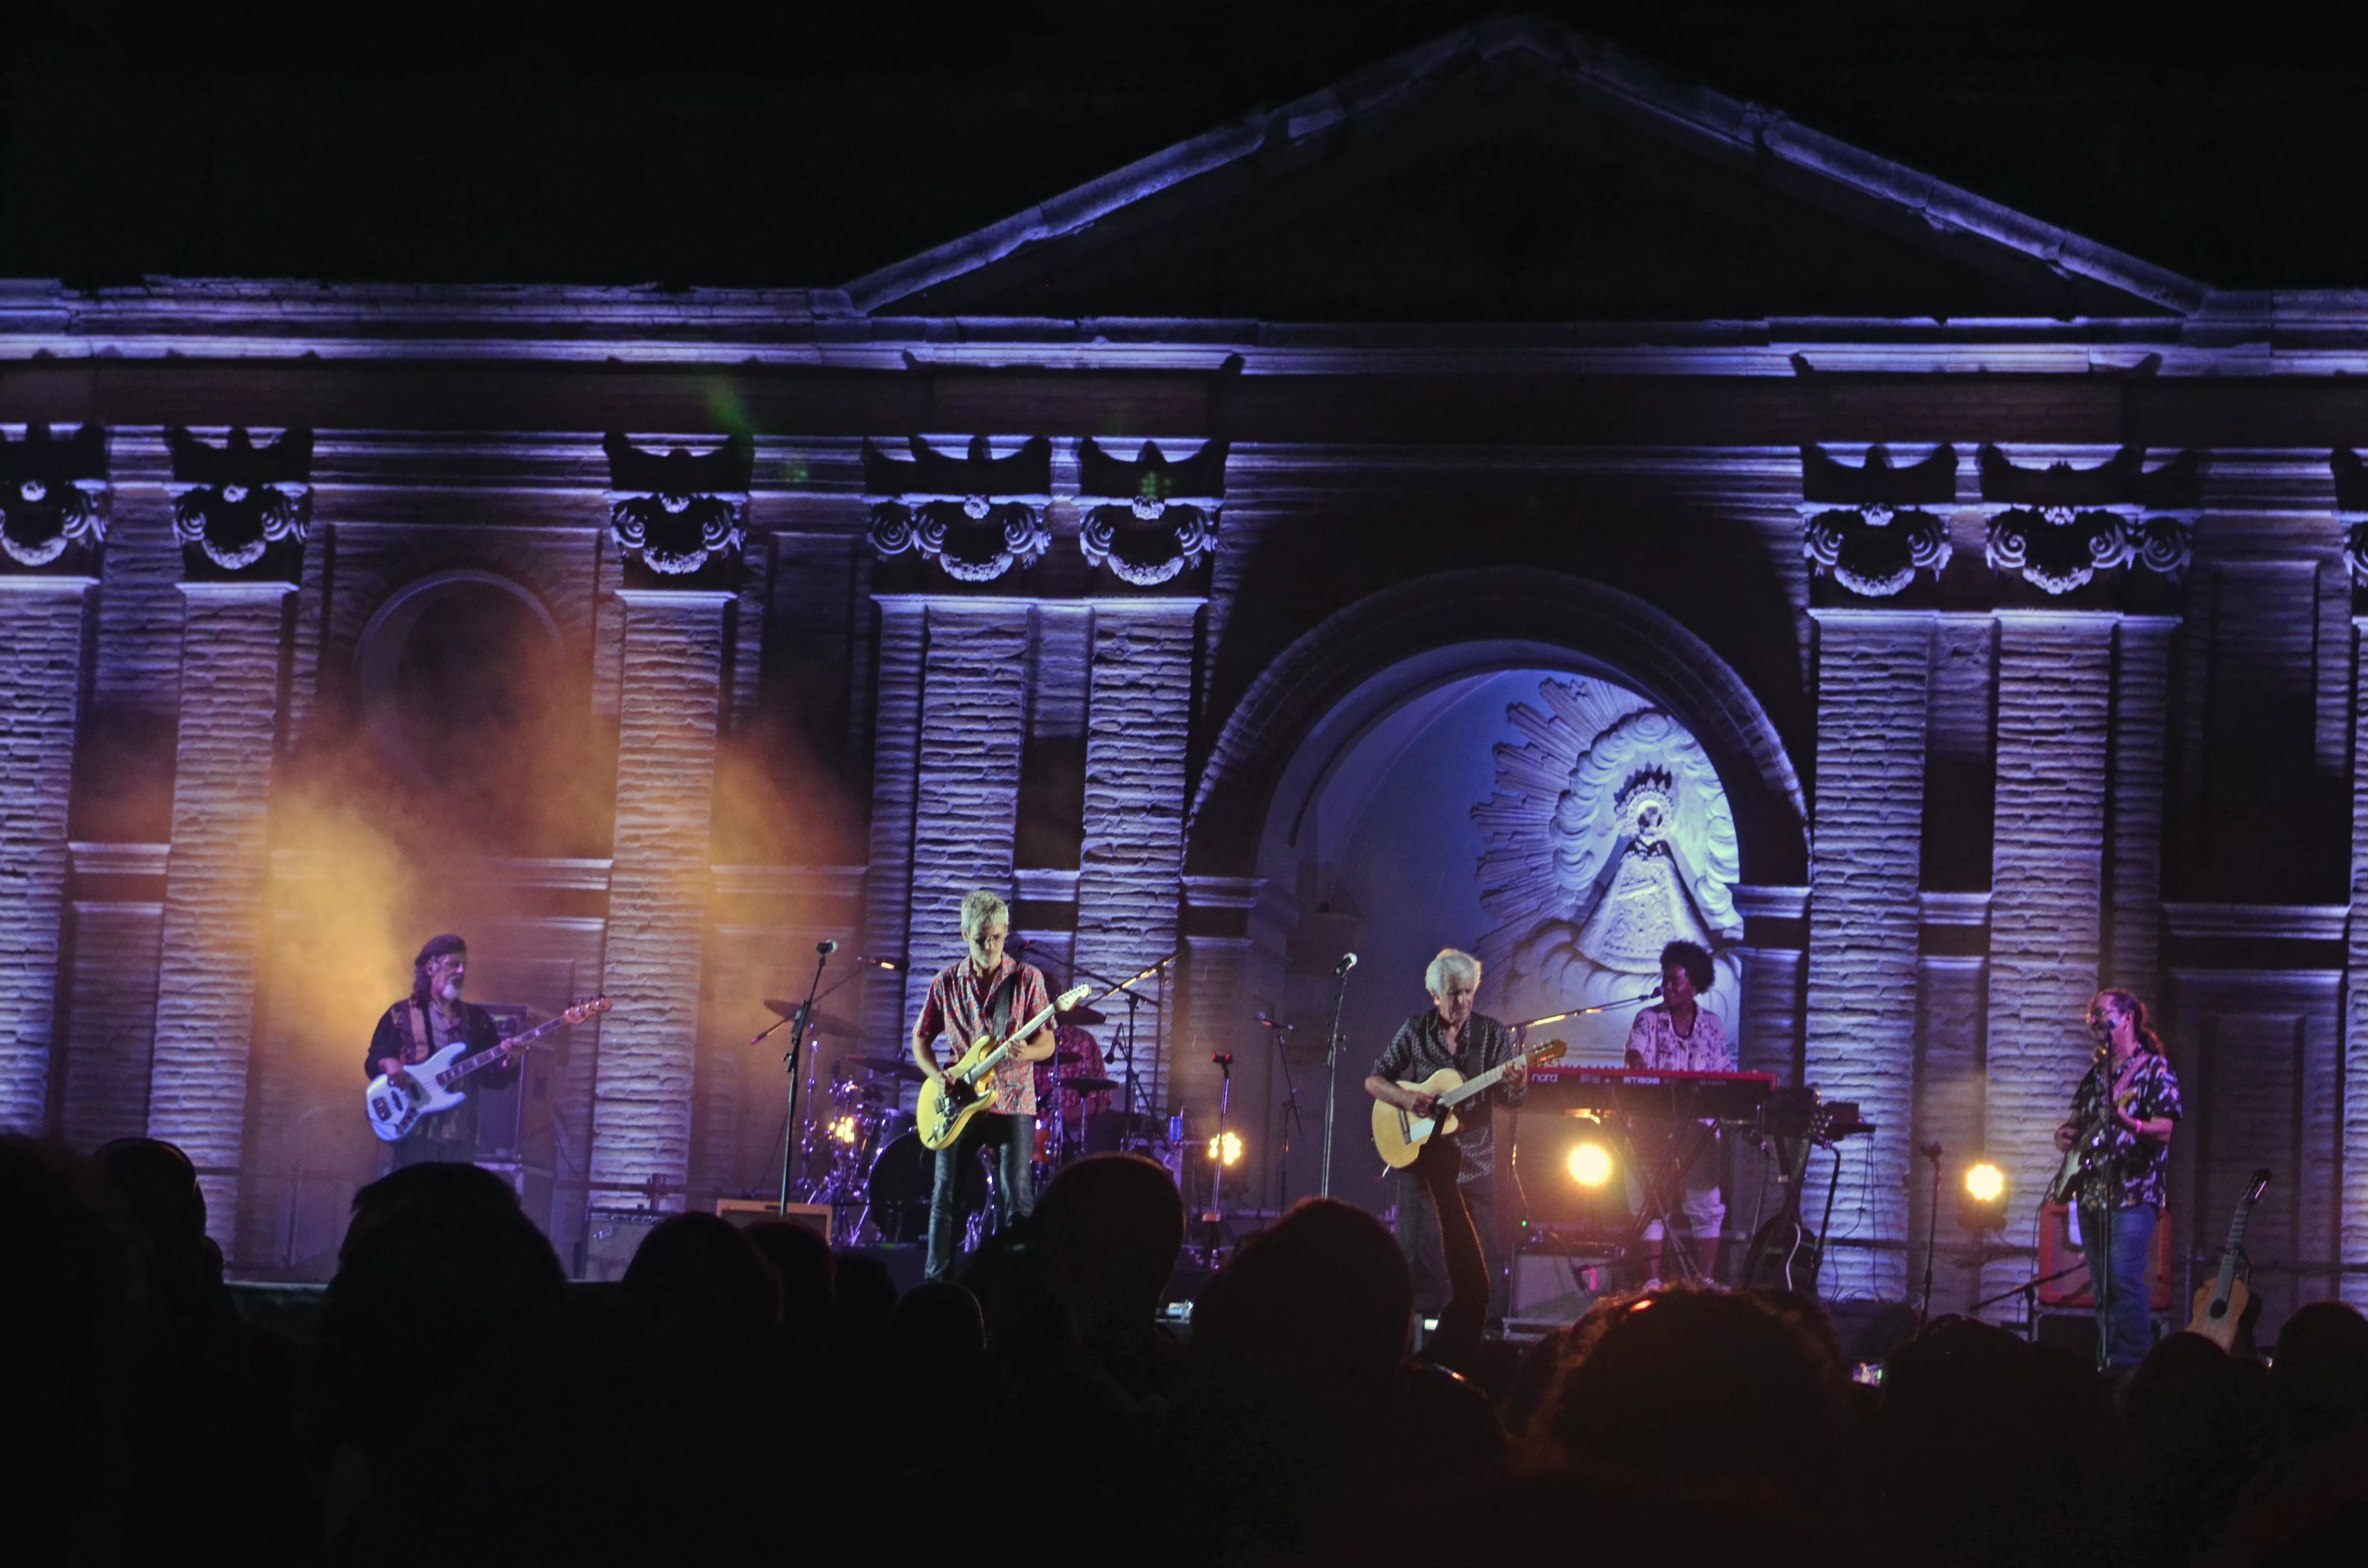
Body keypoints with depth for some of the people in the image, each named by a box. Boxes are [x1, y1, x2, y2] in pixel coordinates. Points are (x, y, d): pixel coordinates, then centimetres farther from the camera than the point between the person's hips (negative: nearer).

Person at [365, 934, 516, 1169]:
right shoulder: (401, 1015, 7)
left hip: (460, 1134, 3)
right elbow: (373, 1061, 5)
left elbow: (495, 1078, 10)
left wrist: (508, 1063, -11)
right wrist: (388, 1064, -18)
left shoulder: (477, 1019, 14)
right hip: (412, 1131, -3)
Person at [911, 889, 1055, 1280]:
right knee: (945, 1196, 2)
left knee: (1015, 1199, -9)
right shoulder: (947, 982, 6)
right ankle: (937, 1282, 9)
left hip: (1012, 1103, -2)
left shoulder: (1027, 979, 0)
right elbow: (921, 1039, 13)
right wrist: (937, 1075, -6)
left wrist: (1027, 1052, -23)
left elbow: (1047, 1043, 0)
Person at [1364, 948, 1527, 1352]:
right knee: (1418, 1247, 2)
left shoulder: (1493, 1034, 1)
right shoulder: (1415, 1031, 2)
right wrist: (1405, 1098, -15)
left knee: (1482, 1254, -3)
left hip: (1473, 1162, 0)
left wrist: (1517, 1085, -29)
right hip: (1419, 1155, 1)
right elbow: (1373, 1081, 5)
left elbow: (1512, 1097, -5)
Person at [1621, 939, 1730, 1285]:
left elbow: (1725, 1076, 10)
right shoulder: (1648, 1020, 5)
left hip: (1699, 1125, 1)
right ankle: (1653, 1280, -3)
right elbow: (1635, 1061, -10)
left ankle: (1709, 1279, 0)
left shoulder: (1713, 1026, 10)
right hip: (1653, 1124, -1)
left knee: (1708, 1203, -3)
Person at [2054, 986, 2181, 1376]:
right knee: (2101, 1285, 8)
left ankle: (2129, 1364, -14)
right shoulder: (2097, 1072, 18)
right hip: (2092, 1191, 7)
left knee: (2124, 1279, -16)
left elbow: (2165, 1129, -14)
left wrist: (2132, 1125, -34)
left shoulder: (2155, 1069, -4)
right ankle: (2104, 1364, 11)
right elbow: (2076, 1120, 26)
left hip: (2134, 1191, -7)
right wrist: (2066, 1134, 2)